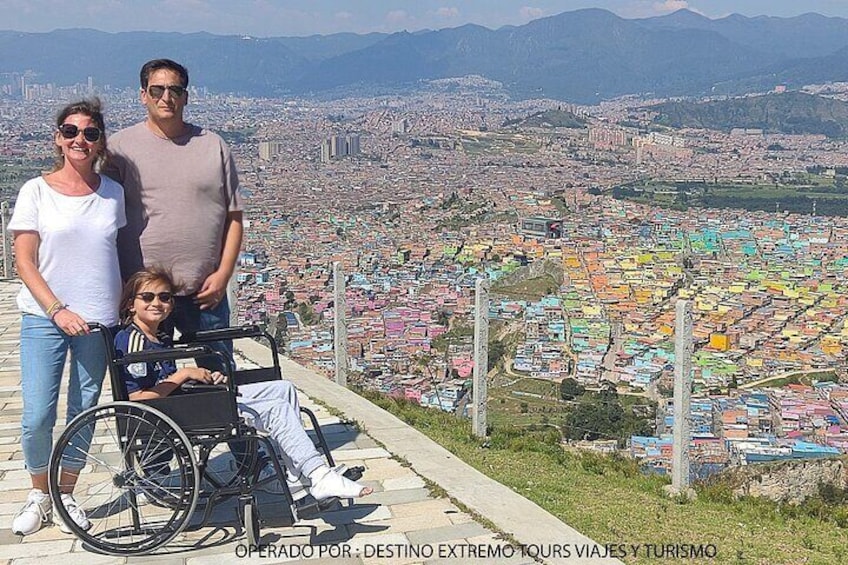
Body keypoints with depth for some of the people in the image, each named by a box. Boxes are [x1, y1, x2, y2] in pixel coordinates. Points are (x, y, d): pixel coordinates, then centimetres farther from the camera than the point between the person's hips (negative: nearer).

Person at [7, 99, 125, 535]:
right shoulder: (37, 191, -2)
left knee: (83, 413, 7)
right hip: (44, 318, -2)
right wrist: (58, 310, -14)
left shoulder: (113, 193, 5)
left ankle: (66, 495, 25)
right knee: (37, 417, -6)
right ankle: (38, 495, 17)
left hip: (98, 320, 2)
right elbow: (24, 262, -4)